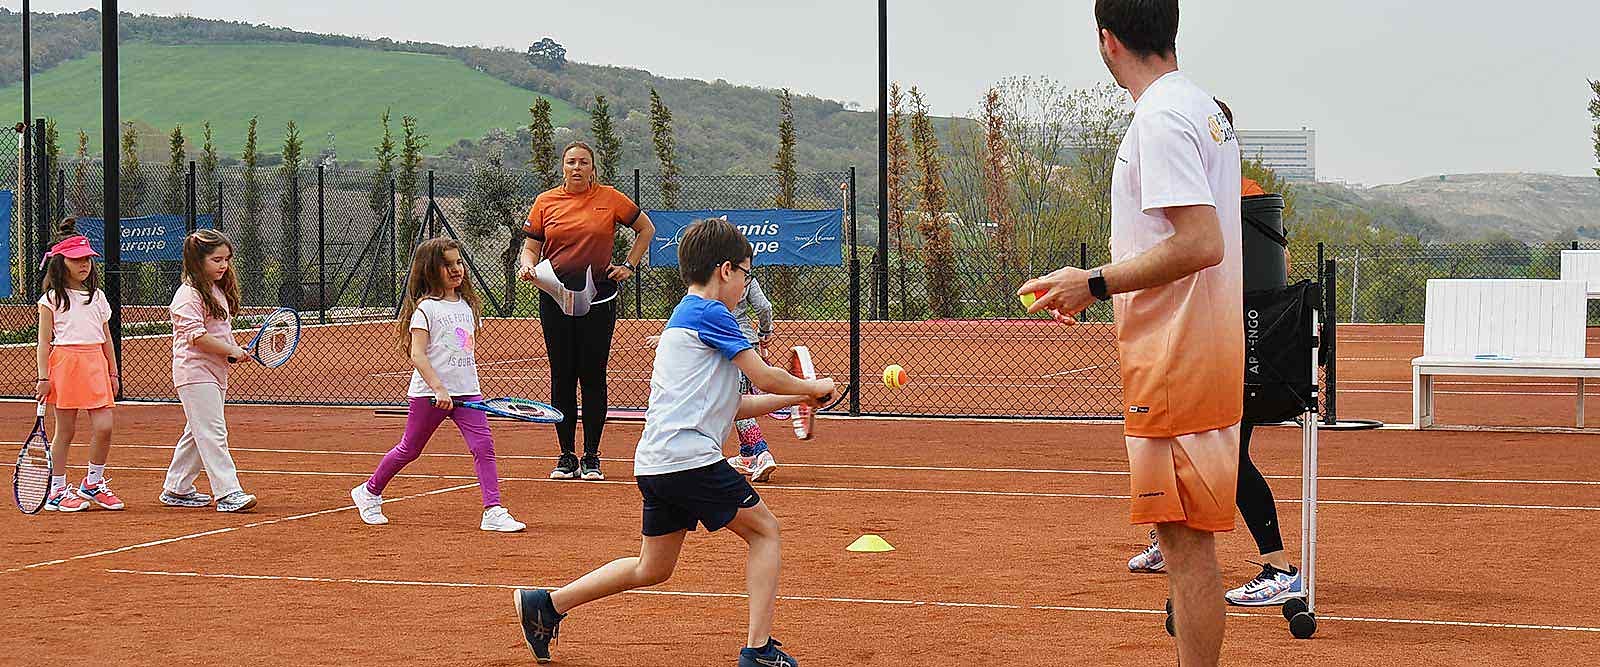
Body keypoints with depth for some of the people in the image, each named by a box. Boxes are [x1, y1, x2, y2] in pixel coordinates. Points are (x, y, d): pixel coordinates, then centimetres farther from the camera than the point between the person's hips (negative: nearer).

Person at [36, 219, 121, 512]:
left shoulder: (97, 296, 15)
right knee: (65, 431, 1)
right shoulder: (52, 299, 0)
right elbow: (44, 341, -3)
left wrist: (113, 372, 15)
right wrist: (43, 377, -9)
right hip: (65, 362, -4)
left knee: (104, 427, -5)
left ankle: (93, 484, 12)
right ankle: (57, 490, 11)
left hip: (96, 362, 4)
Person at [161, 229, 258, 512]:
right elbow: (196, 335, -20)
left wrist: (234, 351, 9)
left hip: (215, 372, 10)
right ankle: (228, 493, -17)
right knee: (213, 433, -13)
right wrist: (231, 350, -18)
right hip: (195, 373, -10)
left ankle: (176, 489, 24)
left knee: (197, 433, 15)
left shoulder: (219, 291, 16)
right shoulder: (188, 294, -13)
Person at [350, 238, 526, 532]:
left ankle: (493, 512, -13)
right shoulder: (425, 308, -9)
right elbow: (417, 355, -16)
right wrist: (438, 389, -25)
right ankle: (369, 492, 31)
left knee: (483, 446, -10)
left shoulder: (467, 304, 12)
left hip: (467, 391, 5)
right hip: (428, 394, -5)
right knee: (410, 449, 9)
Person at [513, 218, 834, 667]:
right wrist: (814, 388, 9)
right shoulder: (709, 313, -6)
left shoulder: (682, 317, 23)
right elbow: (765, 377, -8)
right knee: (763, 530, 4)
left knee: (652, 569, 17)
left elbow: (727, 407, 24)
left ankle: (547, 604, 19)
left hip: (654, 464, 9)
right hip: (691, 457, -9)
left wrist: (792, 398, 21)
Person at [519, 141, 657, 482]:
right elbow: (531, 246, 8)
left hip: (598, 298, -1)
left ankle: (591, 457, 6)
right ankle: (566, 456, 10)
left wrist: (629, 265, 6)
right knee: (562, 377, 3)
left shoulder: (609, 198, 2)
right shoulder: (545, 202, 5)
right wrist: (527, 265, -13)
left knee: (593, 376, -1)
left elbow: (647, 229, 13)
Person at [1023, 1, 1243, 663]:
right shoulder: (1204, 108, 15)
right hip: (1208, 349, 10)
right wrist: (1096, 279, 22)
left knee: (1185, 539, -7)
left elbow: (1201, 243, -23)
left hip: (1175, 360, -10)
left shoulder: (1161, 116, -15)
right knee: (1189, 540, 14)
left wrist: (1095, 284, -16)